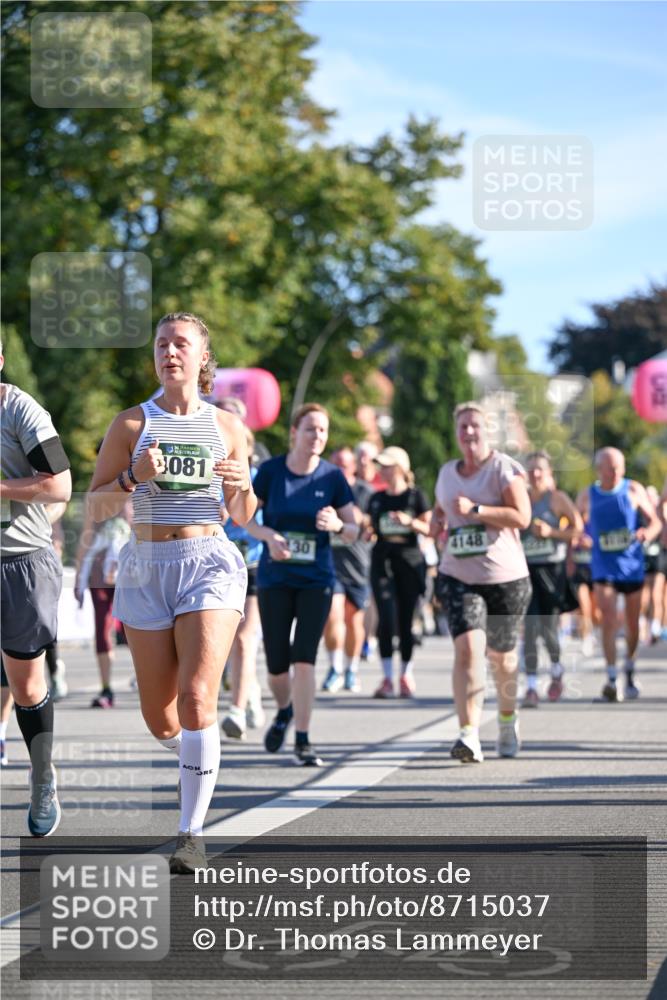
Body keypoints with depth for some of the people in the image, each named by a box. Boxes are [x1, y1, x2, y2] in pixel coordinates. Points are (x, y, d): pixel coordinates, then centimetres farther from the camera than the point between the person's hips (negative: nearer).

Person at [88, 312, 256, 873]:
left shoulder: (227, 427, 8)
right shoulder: (131, 424, 5)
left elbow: (243, 516, 14)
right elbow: (97, 507, 4)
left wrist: (242, 486, -7)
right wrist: (133, 476, -14)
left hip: (210, 563, -1)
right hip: (146, 568, 2)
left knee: (197, 698, -19)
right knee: (159, 719, 5)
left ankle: (193, 835, -13)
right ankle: (198, 757, 41)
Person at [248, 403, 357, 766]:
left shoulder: (332, 476, -2)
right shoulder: (271, 471, -4)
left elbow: (353, 530, 1)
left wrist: (338, 524, -22)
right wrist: (269, 535, -19)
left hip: (316, 580, 0)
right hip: (274, 579, 0)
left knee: (304, 658, -11)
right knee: (277, 665, 3)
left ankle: (302, 741, -4)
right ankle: (284, 711, 36)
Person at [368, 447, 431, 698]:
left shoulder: (415, 496, 2)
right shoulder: (376, 499, 13)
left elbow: (430, 528, -1)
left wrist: (410, 521, -17)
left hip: (410, 562, -2)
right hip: (382, 561, 2)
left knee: (406, 621, 2)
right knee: (386, 619, -9)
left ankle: (406, 675, 17)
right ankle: (387, 678, -7)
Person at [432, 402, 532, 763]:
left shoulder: (503, 468, -5)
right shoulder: (447, 473, 12)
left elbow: (522, 517, -16)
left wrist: (475, 510, -21)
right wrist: (437, 521, 9)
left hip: (505, 576, -2)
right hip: (459, 576, 2)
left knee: (501, 656, 13)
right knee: (467, 649, -18)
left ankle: (507, 720, 41)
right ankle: (469, 736, -27)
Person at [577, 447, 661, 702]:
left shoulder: (634, 490, -1)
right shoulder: (587, 497, 1)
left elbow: (654, 521, -1)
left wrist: (647, 533, -23)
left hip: (632, 565, 1)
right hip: (603, 567, -1)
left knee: (632, 623, 10)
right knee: (608, 620, -16)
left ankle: (629, 675, 32)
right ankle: (612, 680, -18)